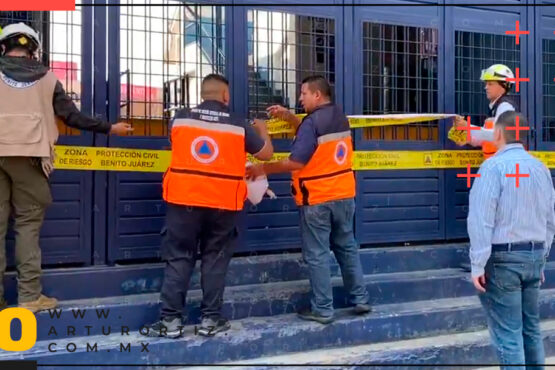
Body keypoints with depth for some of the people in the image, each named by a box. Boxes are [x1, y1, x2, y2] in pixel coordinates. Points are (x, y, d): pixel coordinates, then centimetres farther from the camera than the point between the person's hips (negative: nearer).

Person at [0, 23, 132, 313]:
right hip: (27, 155, 0)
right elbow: (72, 116, 8)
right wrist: (109, 128, 18)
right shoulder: (45, 77, 8)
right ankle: (29, 295, 3)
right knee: (28, 223, 5)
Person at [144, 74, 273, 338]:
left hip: (185, 200, 1)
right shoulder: (239, 124, 1)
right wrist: (262, 130, 32)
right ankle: (210, 319, 15)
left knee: (178, 259, 7)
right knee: (215, 260, 11)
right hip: (223, 204, 0)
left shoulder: (180, 118, 4)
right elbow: (266, 153, 11)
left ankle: (170, 320, 8)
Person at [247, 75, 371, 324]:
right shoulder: (340, 117, 9)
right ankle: (360, 299, 22)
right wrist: (288, 117, 13)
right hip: (344, 194, 8)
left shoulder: (312, 121, -17)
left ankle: (322, 309, 6)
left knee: (317, 255, 1)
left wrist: (263, 168, -13)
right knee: (347, 247, 18)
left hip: (317, 199, -8)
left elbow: (296, 162, -21)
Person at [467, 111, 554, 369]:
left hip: (502, 257, -7)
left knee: (508, 334, -2)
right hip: (534, 254, 7)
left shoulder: (494, 166, -13)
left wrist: (478, 264, -16)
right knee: (531, 328, 18)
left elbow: (481, 219, -19)